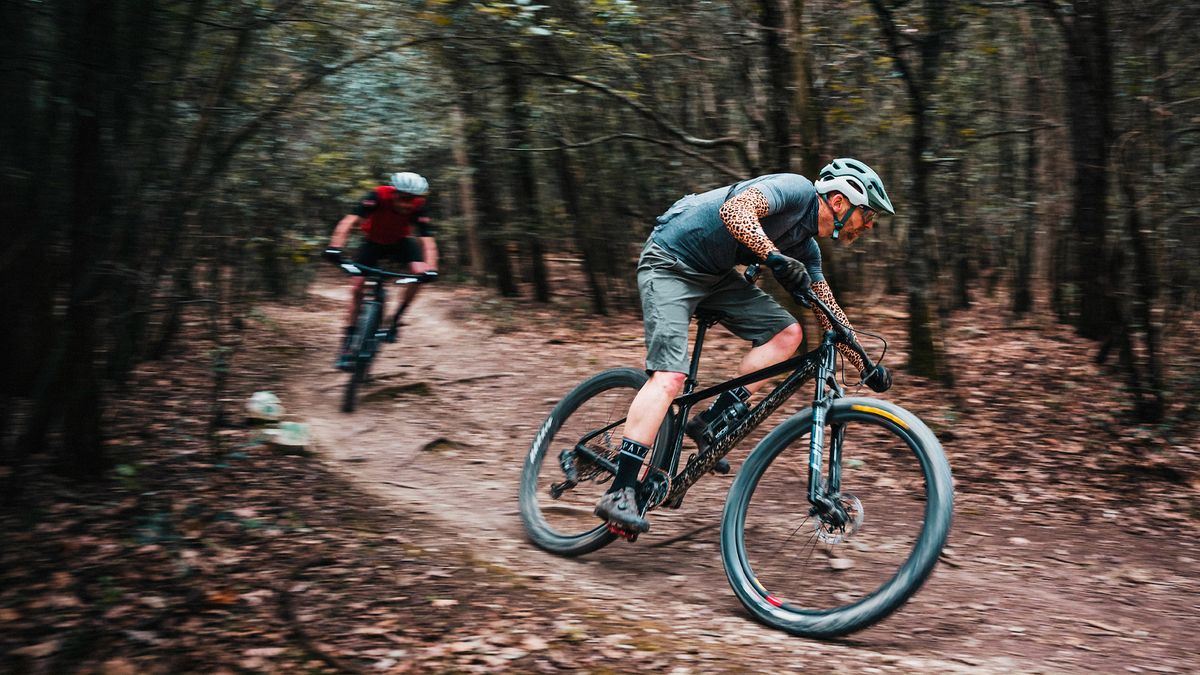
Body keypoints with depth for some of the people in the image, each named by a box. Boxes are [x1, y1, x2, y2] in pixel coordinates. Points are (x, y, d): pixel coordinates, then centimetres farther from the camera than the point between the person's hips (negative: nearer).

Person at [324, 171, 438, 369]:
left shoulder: (419, 207, -28)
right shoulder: (379, 196, -33)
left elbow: (427, 239, -36)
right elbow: (350, 220, -43)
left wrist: (430, 267, -54)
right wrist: (335, 247, -58)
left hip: (400, 242, 1)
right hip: (373, 242, -1)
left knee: (418, 272, -25)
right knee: (358, 286, -13)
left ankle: (395, 319, -7)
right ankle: (348, 342, -2)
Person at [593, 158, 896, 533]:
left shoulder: (806, 249, 8)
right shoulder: (797, 190, -16)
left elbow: (830, 314, 16)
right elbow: (734, 210, -35)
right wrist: (776, 258, -46)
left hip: (715, 275, 9)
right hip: (670, 263, -9)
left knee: (787, 332, -5)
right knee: (670, 376, -21)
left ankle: (711, 422, -1)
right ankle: (619, 493, -21)